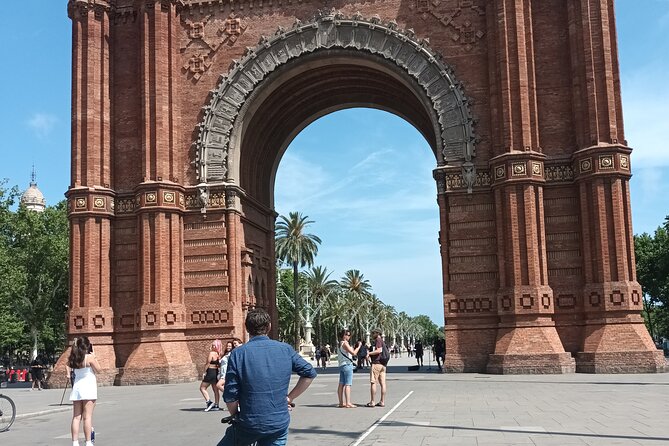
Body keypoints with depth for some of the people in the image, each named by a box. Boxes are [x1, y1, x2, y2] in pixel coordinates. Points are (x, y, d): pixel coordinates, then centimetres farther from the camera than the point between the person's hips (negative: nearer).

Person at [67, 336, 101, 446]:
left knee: (76, 417, 7)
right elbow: (98, 369, -4)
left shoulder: (73, 358, 5)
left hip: (76, 388, 5)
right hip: (88, 388, -5)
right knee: (87, 417, -3)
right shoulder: (89, 357, -11)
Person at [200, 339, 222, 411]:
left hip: (210, 372, -8)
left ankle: (208, 402, -9)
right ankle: (216, 405, 12)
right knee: (215, 390, 10)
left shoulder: (211, 353, -15)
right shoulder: (219, 354, 7)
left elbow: (207, 364, -15)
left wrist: (204, 372, -9)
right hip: (216, 372, 8)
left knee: (202, 388, 1)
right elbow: (220, 365, 12)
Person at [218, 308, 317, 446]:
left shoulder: (238, 354, -9)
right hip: (280, 424, 2)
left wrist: (236, 416, 9)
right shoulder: (286, 349, -1)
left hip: (249, 424, -2)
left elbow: (230, 396, -9)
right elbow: (310, 373, 6)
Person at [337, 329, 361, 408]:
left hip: (341, 365, 9)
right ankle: (348, 403, -12)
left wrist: (355, 346, 12)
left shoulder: (340, 344, 17)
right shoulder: (345, 343, -12)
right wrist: (358, 346, -6)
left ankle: (341, 402, 12)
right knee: (347, 384, -10)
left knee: (341, 384, 9)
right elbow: (353, 353, -18)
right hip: (347, 365, -9)